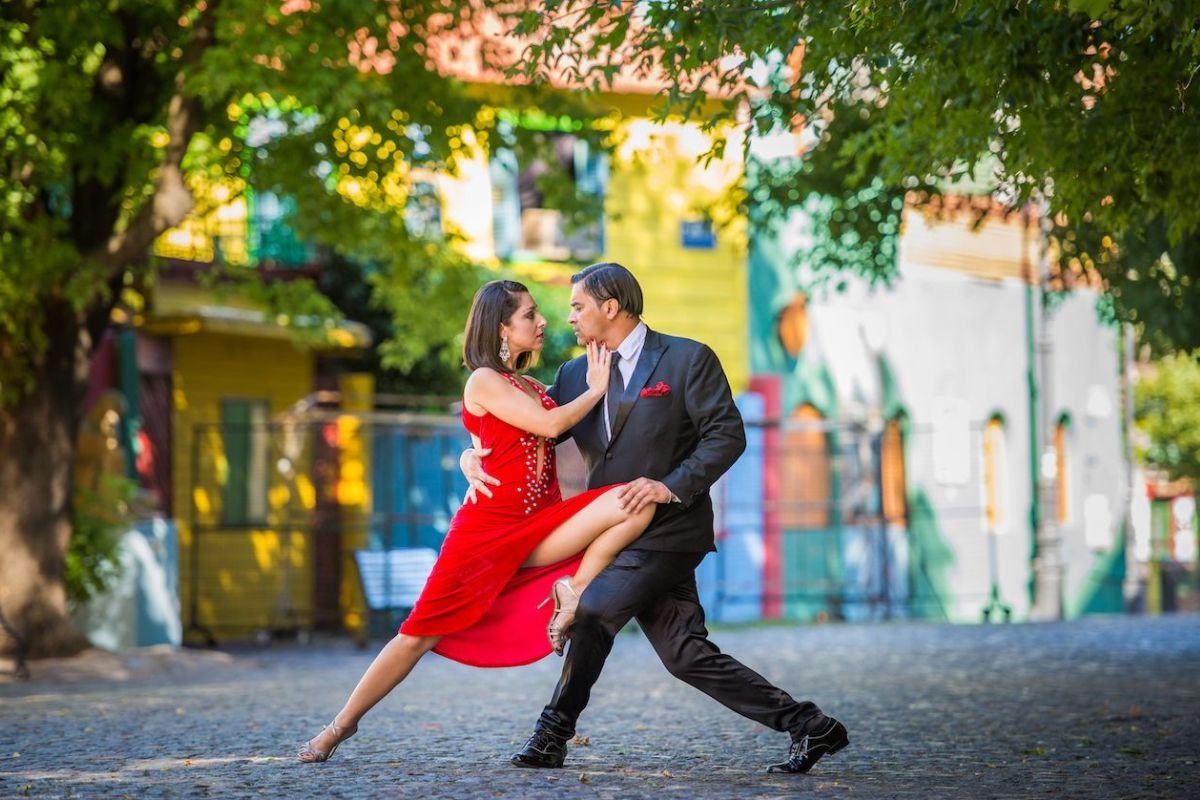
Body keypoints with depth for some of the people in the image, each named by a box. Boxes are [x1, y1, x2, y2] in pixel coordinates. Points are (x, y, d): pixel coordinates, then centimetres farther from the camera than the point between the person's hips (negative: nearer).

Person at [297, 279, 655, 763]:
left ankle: (573, 592, -9)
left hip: (540, 528, 6)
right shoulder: (484, 382, -6)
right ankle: (341, 726, 10)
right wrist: (596, 389, -2)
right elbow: (550, 424, -15)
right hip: (488, 527, -6)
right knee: (420, 633, -5)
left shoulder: (531, 387, 17)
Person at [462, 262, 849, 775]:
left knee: (593, 610, -15)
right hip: (619, 534, 7)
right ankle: (806, 726, 5)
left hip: (668, 531, -7)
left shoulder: (688, 359, -5)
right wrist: (475, 455, -8)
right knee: (685, 655, 1)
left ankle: (554, 733, 1)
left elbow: (727, 435, -11)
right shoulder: (576, 375, 13)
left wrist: (672, 486, -22)